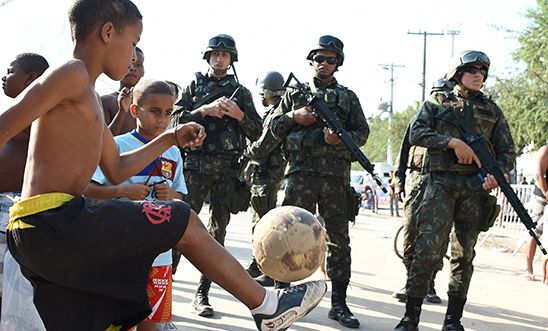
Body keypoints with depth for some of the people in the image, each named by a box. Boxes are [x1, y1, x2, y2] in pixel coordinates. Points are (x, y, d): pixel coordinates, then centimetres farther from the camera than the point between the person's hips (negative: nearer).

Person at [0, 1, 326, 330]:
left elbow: (116, 170, 30)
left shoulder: (89, 98, 23)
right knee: (185, 222, -2)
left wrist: (171, 138, 31)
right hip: (55, 219, -10)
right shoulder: (73, 73, -7)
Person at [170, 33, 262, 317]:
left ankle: (202, 294, 8)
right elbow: (176, 120, 1)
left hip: (228, 168, 2)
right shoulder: (194, 86, 11)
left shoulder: (241, 92, 14)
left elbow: (256, 132, 10)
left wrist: (239, 115, -7)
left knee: (217, 231, 2)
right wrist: (205, 110, -11)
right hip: (196, 163, -2)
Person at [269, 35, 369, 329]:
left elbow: (362, 132, 9)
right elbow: (273, 126, 14)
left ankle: (338, 304, 6)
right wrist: (294, 117, -4)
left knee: (339, 241, 1)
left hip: (335, 176, 1)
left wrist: (340, 138, -10)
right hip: (300, 174, -1)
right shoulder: (295, 93, 15)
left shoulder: (348, 97, 15)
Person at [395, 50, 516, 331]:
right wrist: (453, 142, -14)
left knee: (464, 255, 4)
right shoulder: (437, 102, 10)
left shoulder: (492, 111, 16)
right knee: (428, 249, -12)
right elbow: (416, 133, -3)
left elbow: (507, 151, 13)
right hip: (442, 183, -3)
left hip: (476, 189, 3)